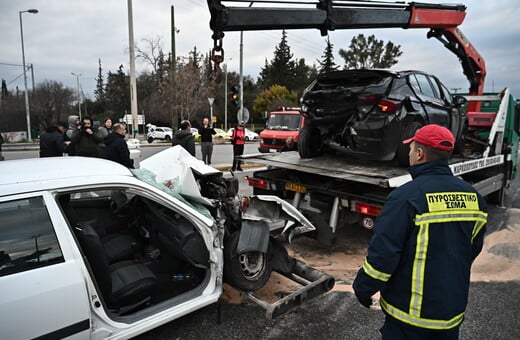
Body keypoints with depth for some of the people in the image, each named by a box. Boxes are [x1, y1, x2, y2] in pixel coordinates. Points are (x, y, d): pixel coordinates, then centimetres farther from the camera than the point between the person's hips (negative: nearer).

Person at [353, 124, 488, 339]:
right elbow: (474, 248, 9)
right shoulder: (472, 196, -3)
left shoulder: (407, 196, -23)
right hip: (453, 310, 6)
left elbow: (383, 252, -23)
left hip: (411, 312, -6)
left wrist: (363, 288, -8)